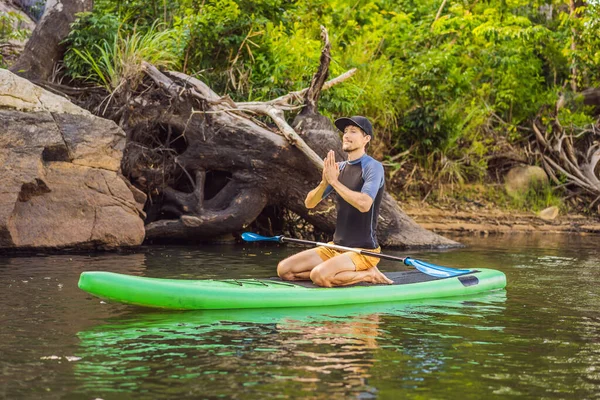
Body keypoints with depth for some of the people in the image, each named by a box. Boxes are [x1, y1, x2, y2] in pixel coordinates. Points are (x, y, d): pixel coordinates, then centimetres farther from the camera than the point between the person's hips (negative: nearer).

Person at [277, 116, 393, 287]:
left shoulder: (373, 167, -11)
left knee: (319, 276, -33)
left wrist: (334, 181, -21)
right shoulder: (339, 168, 11)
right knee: (284, 270, -4)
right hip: (336, 247, 8)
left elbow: (364, 204, -28)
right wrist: (324, 182, -13)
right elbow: (309, 203, 7)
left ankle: (368, 275, -6)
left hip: (364, 250, -8)